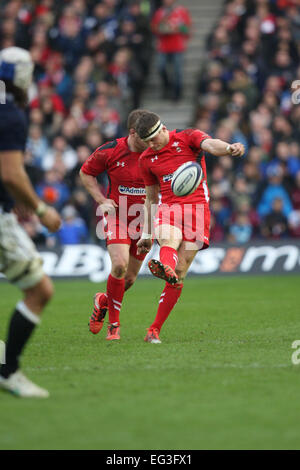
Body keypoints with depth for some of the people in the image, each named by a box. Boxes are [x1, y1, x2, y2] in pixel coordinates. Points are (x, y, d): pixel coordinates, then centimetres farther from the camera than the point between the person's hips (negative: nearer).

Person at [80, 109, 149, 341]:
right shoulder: (110, 151, -10)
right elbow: (86, 173, 6)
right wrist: (102, 200, -5)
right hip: (117, 216, -2)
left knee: (130, 277, 5)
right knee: (119, 265, -23)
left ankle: (103, 301, 39)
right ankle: (114, 324, -8)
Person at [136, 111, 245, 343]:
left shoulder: (189, 138, 3)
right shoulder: (146, 159, 15)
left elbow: (210, 144, -20)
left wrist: (229, 148, -43)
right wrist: (146, 234, 21)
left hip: (196, 205, -3)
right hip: (168, 207, 3)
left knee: (180, 272, -8)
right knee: (169, 241, -33)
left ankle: (155, 329, -4)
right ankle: (165, 268, -69)